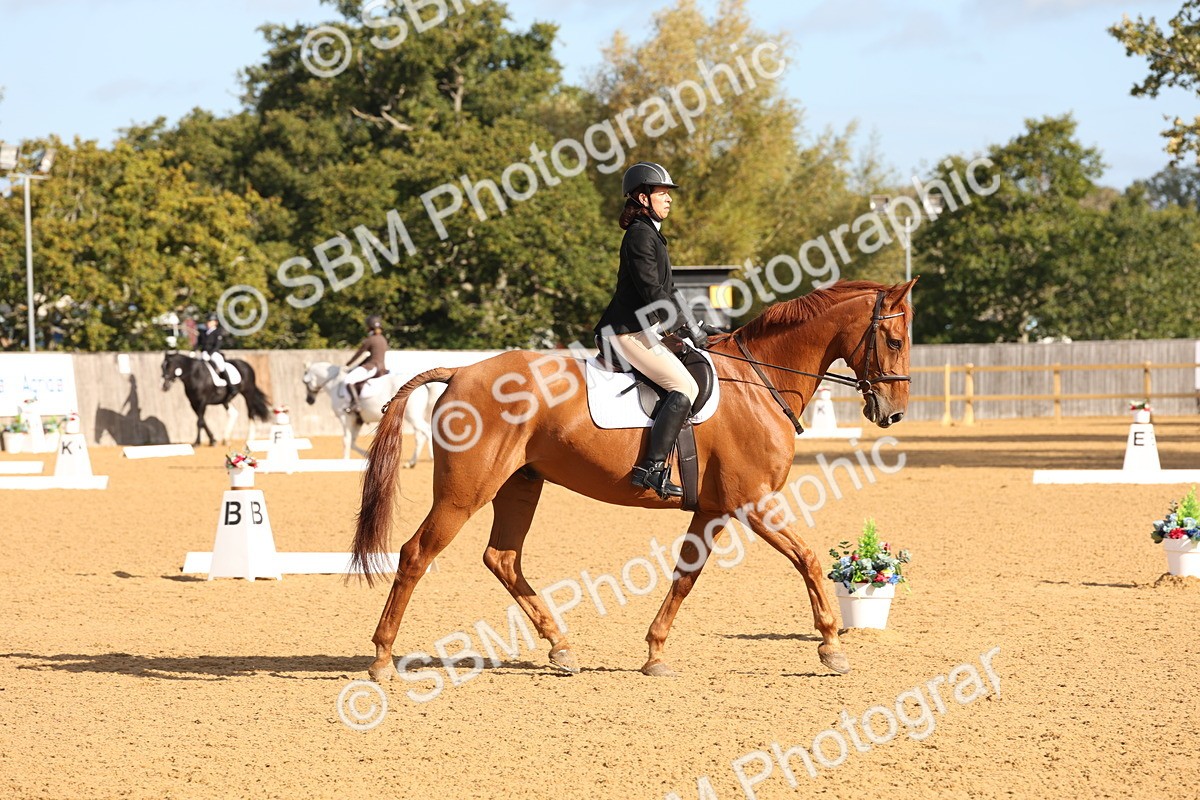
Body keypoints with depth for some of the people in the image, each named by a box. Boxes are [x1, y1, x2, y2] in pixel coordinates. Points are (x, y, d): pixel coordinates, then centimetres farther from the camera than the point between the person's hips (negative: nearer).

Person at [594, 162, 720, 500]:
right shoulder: (640, 236, -11)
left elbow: (665, 294, 25)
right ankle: (651, 468, -26)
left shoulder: (651, 235, 21)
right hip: (629, 332, -11)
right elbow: (652, 291, -19)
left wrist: (694, 325, 17)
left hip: (641, 331, 11)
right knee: (685, 387, -20)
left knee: (687, 382, 16)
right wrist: (689, 326, -14)